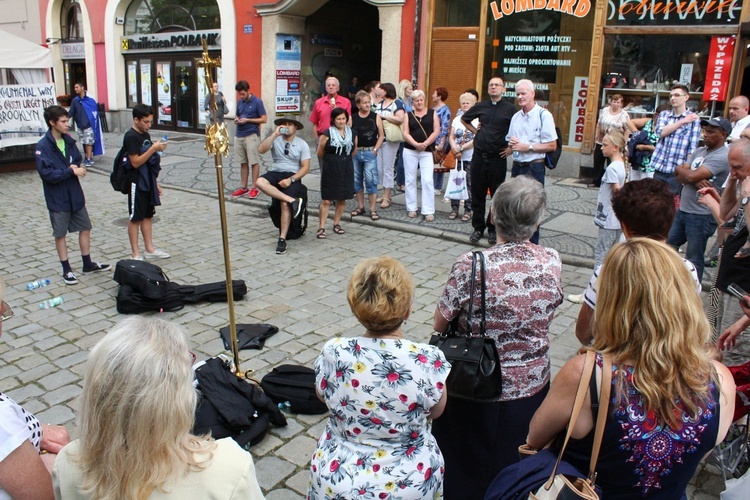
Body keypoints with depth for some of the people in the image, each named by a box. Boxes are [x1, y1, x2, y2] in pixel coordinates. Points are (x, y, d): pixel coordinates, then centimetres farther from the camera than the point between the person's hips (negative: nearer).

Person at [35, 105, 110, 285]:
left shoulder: (69, 141, 2)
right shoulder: (43, 146, -16)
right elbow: (46, 174, -22)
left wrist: (76, 167, -11)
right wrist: (71, 171, -22)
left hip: (75, 194, 6)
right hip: (57, 198, -6)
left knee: (85, 228, 13)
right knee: (60, 233, 8)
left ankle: (88, 264, 28)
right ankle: (66, 269, 20)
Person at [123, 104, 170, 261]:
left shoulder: (145, 135, 10)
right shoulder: (131, 136, -16)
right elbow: (135, 162, -21)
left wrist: (155, 182, 17)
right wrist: (153, 148, -26)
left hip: (148, 182, 8)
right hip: (137, 183, -8)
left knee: (148, 215, 13)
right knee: (135, 218, 1)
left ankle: (149, 249, 23)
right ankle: (135, 254, 10)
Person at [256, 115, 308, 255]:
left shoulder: (302, 144, 4)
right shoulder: (275, 139, 7)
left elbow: (305, 167, -2)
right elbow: (261, 150, -11)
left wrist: (291, 179, -15)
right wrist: (275, 134, -14)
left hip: (292, 176, -2)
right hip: (275, 173, 2)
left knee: (285, 204, -25)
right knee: (260, 182, -32)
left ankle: (282, 239, -17)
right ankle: (293, 200, -30)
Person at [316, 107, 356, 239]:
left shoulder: (352, 134, 5)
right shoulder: (327, 134, -7)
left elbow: (354, 151, 18)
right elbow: (320, 152, 0)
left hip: (346, 170, 4)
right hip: (330, 170, -4)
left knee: (342, 199, 10)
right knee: (326, 200, -5)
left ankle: (336, 224, 25)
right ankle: (321, 227, -1)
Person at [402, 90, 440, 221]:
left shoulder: (432, 113, 6)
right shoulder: (408, 115, 8)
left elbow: (436, 131, -1)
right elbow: (405, 133, -1)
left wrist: (425, 144, -13)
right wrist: (416, 144, -16)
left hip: (427, 151, -2)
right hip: (410, 151, 2)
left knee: (427, 180, -8)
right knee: (410, 179, 6)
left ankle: (428, 211, -5)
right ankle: (411, 208, 16)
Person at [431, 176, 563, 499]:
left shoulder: (471, 265, -26)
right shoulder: (552, 262, -14)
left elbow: (440, 324, -14)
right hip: (532, 388, 4)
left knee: (465, 473, 23)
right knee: (516, 469, 29)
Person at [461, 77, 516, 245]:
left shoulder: (510, 109, -4)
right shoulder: (480, 106, 8)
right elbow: (464, 119, 24)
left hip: (498, 158, -3)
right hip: (479, 156, 3)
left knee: (497, 195, 4)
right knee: (477, 194, 7)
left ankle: (493, 229, 14)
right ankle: (478, 227, 18)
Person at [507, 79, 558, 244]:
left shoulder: (544, 115, -9)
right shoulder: (516, 117, 14)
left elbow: (552, 145, -12)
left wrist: (527, 147, -16)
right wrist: (511, 145, -1)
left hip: (534, 168, -7)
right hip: (517, 167, 7)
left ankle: (532, 246, 9)